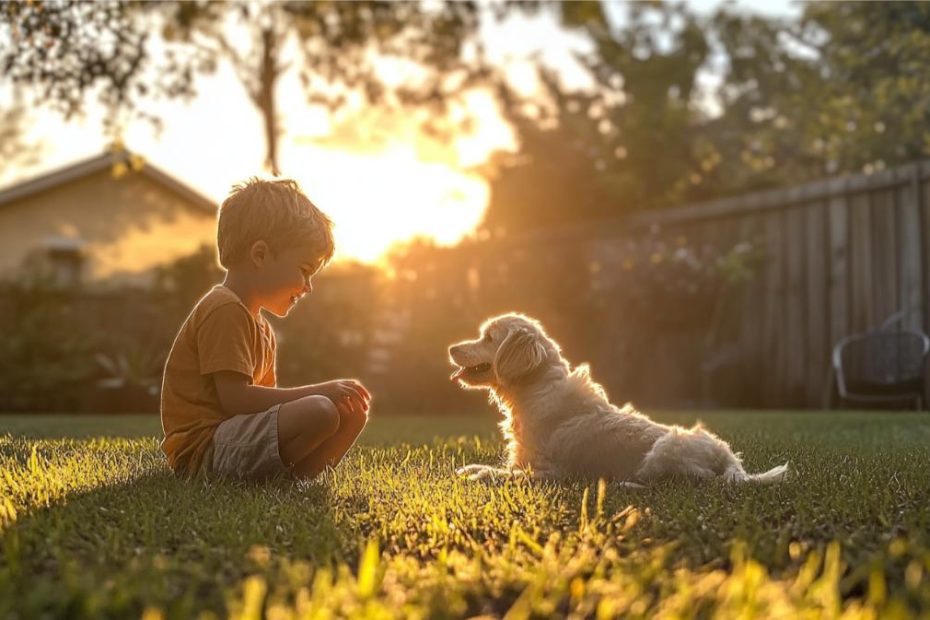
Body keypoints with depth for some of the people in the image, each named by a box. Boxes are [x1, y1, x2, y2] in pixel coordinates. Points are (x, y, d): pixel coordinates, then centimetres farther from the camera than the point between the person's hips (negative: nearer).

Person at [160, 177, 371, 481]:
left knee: (354, 410, 7)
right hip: (205, 448, -11)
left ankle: (292, 475, -12)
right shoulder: (224, 310, -13)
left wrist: (328, 393, 2)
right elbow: (235, 398, -21)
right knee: (320, 413, -29)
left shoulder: (261, 327, 21)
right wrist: (318, 392, -15)